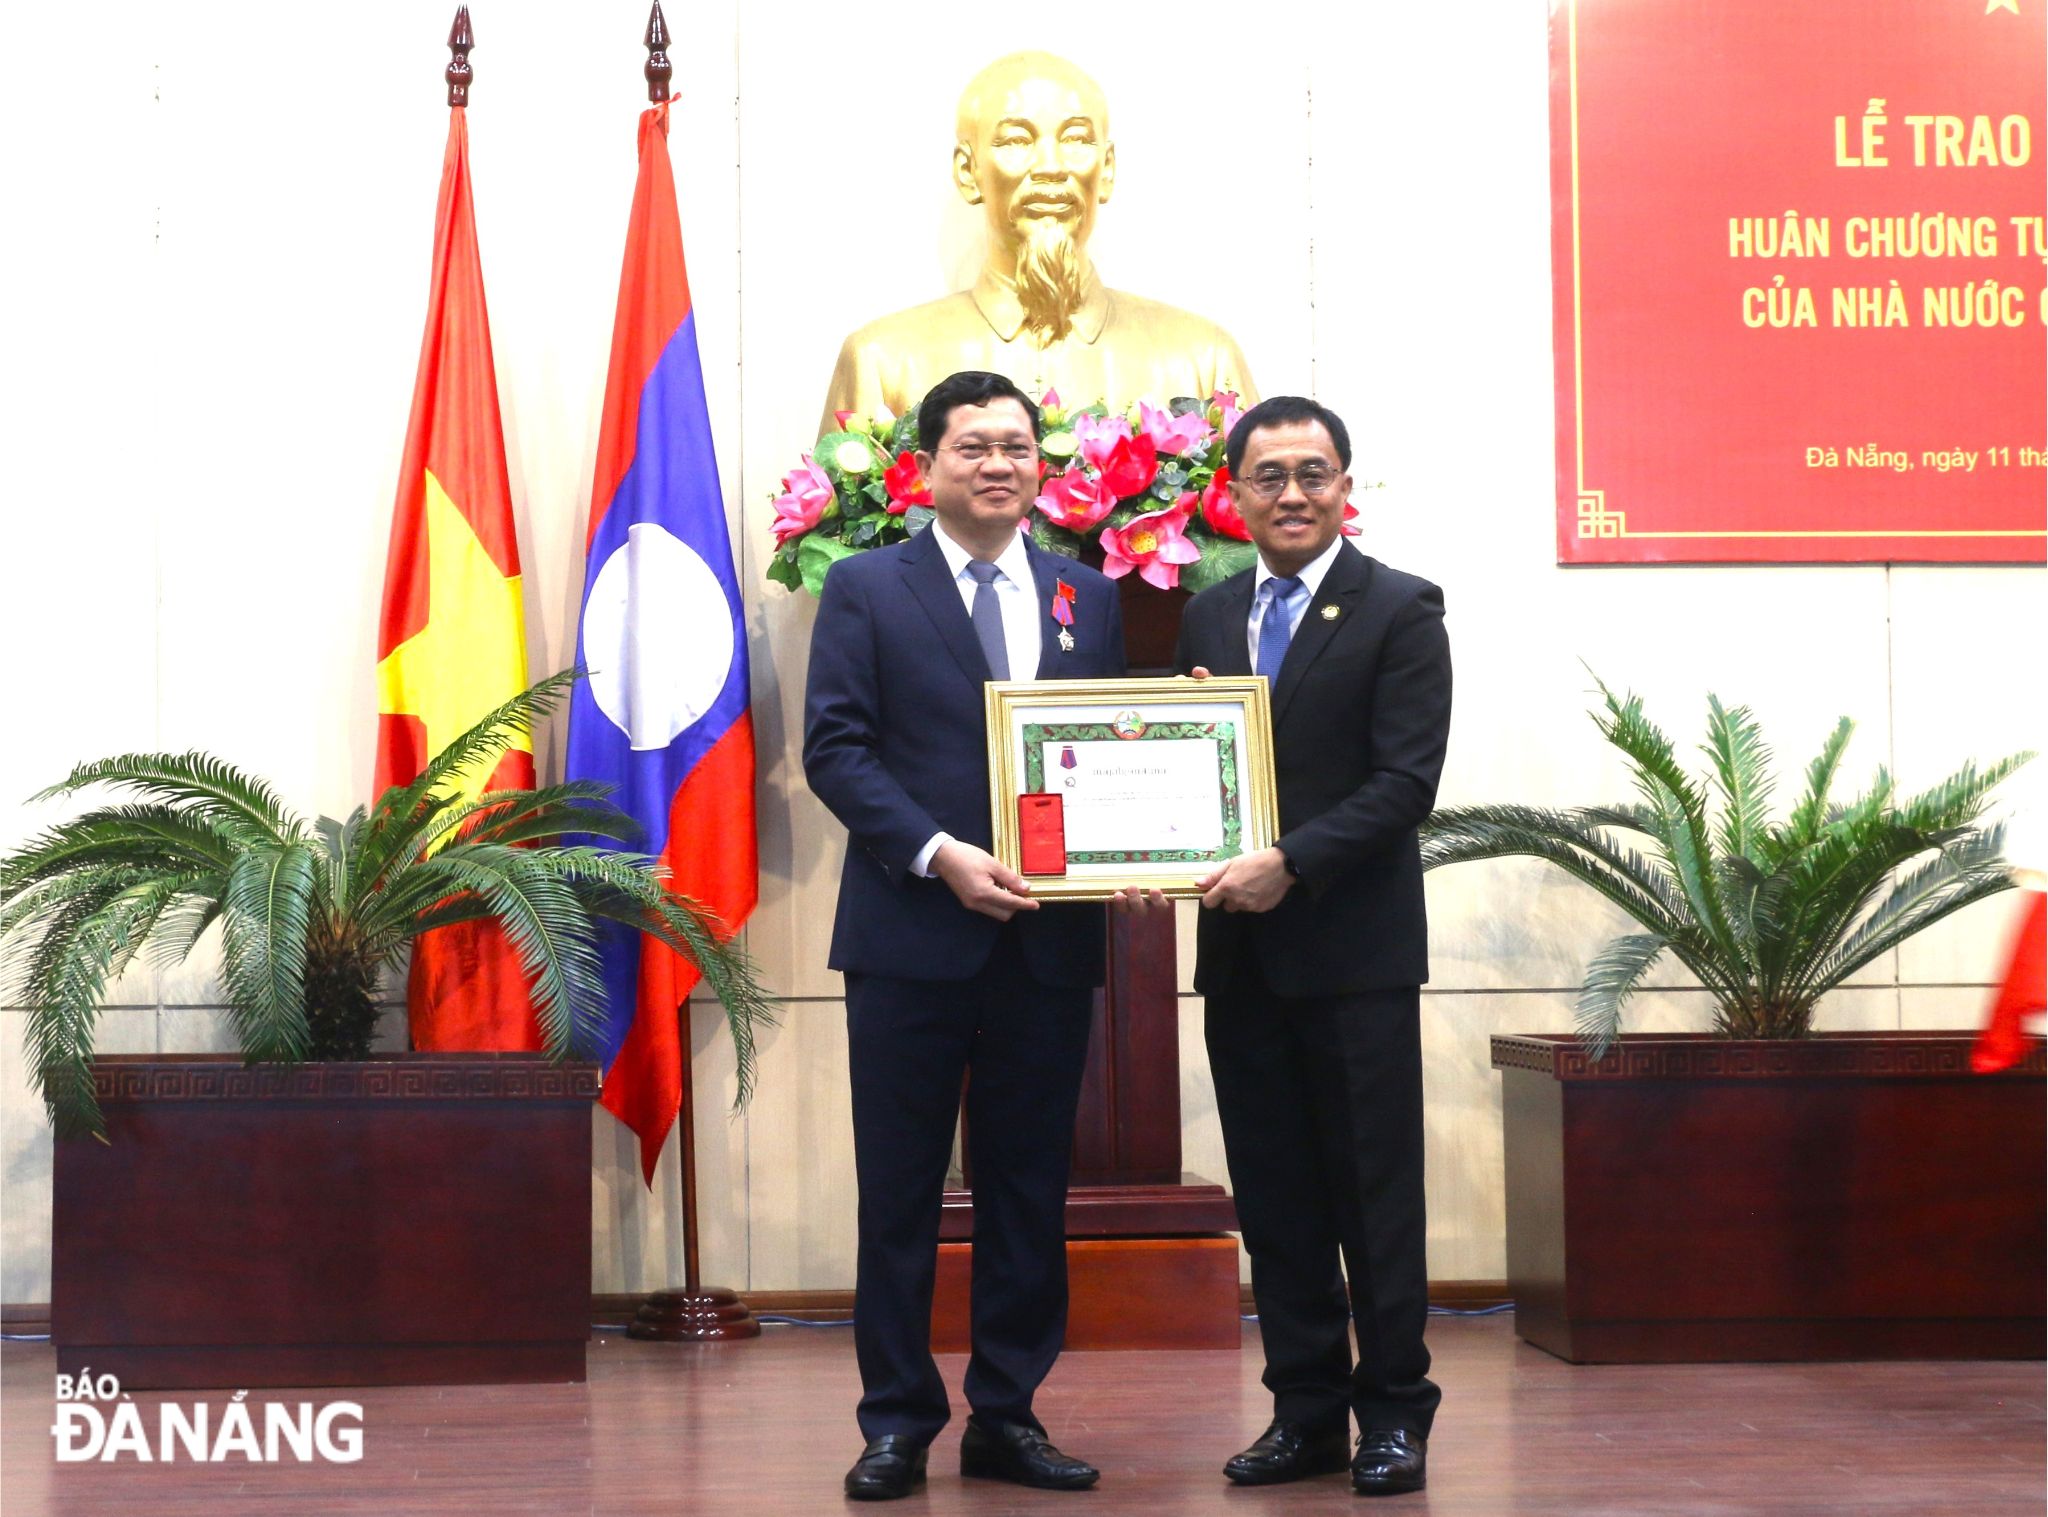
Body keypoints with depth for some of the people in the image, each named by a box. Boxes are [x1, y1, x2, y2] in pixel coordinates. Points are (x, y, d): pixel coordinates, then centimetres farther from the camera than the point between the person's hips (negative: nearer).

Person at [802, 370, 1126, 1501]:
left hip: (1048, 937, 3)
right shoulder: (867, 589, 2)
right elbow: (835, 748, -5)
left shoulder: (1089, 597, 13)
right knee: (900, 1187, 2)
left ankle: (1007, 1415, 18)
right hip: (913, 931, -3)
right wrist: (940, 855, -16)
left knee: (1030, 1186, 8)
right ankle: (897, 1420, 11)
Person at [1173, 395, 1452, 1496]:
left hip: (1355, 949, -5)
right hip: (1241, 951, 5)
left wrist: (1289, 863, -20)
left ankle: (1393, 1413, 12)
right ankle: (1307, 1410, 18)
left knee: (1373, 1189, 2)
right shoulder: (1208, 616, 13)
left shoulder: (1400, 611, -3)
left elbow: (1407, 781, -11)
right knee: (1273, 1194, 9)